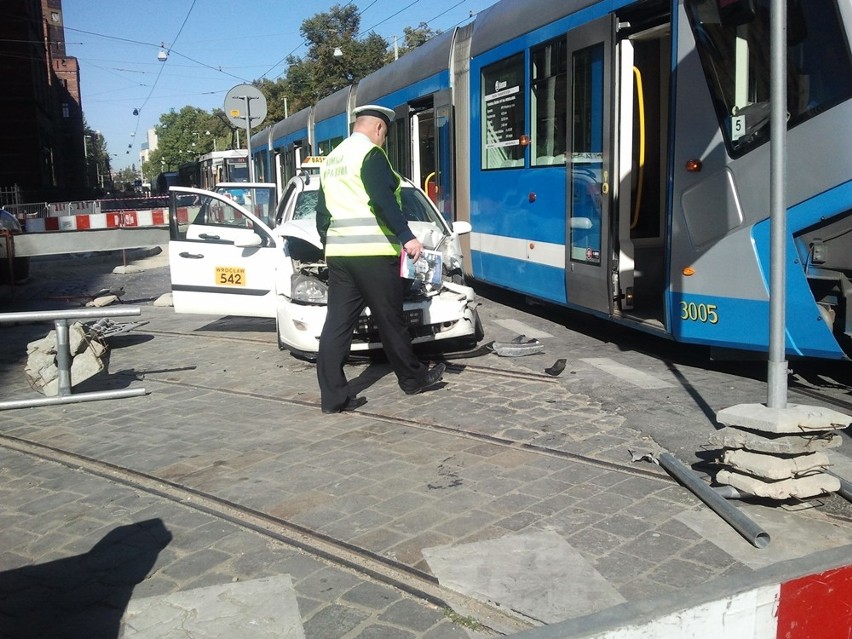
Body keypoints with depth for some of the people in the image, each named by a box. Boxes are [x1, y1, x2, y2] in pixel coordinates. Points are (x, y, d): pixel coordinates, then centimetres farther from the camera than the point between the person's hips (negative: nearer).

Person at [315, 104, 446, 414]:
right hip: (372, 252, -8)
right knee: (391, 320, 5)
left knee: (337, 323, 3)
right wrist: (406, 236, -21)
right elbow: (383, 200, -20)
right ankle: (414, 378, 21)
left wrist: (329, 243, 34)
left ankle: (333, 396, 3)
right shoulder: (370, 153, -7)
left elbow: (322, 210, 25)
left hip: (338, 252, 8)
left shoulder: (331, 160, 20)